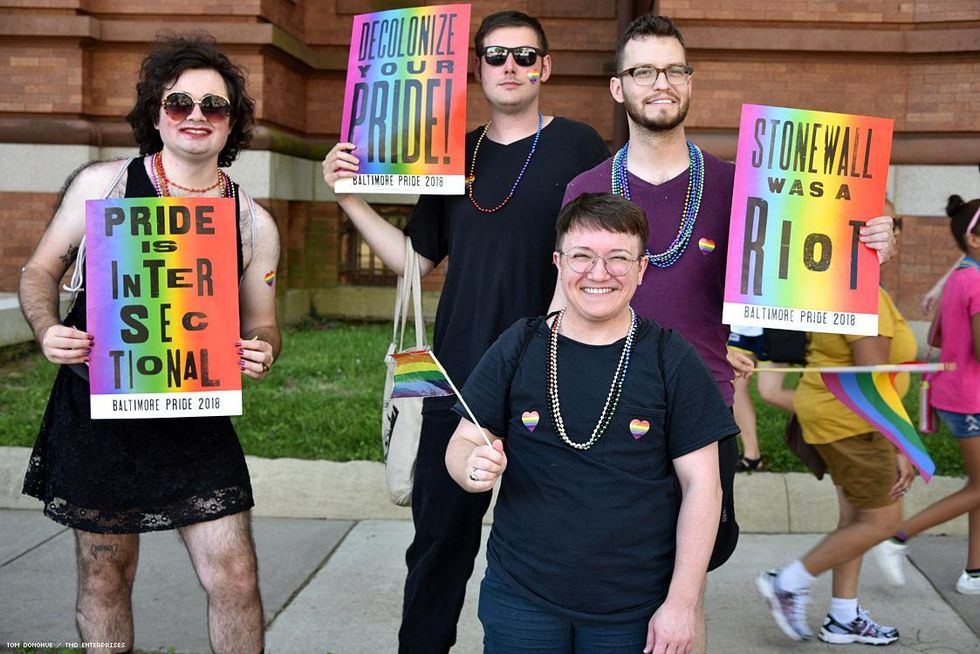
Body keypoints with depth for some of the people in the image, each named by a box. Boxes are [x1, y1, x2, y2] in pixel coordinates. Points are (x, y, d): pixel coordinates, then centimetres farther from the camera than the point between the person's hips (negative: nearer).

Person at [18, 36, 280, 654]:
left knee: (235, 577, -1)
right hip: (97, 411, 0)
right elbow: (41, 270, 7)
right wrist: (48, 329, -13)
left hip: (197, 419, 1)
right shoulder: (102, 184, -1)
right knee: (105, 575, 12)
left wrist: (262, 350, -13)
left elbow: (262, 324, 11)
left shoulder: (254, 223, 2)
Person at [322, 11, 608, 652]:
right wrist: (350, 198, 4)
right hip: (461, 382, 3)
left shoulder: (579, 147, -2)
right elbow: (415, 257, 13)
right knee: (439, 539, 11)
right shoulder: (456, 155, 10)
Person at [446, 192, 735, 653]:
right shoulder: (519, 347, -1)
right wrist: (475, 467, -19)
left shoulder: (672, 360, -5)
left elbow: (701, 485, -3)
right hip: (519, 597, 1)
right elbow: (461, 445, 4)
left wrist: (682, 602, -6)